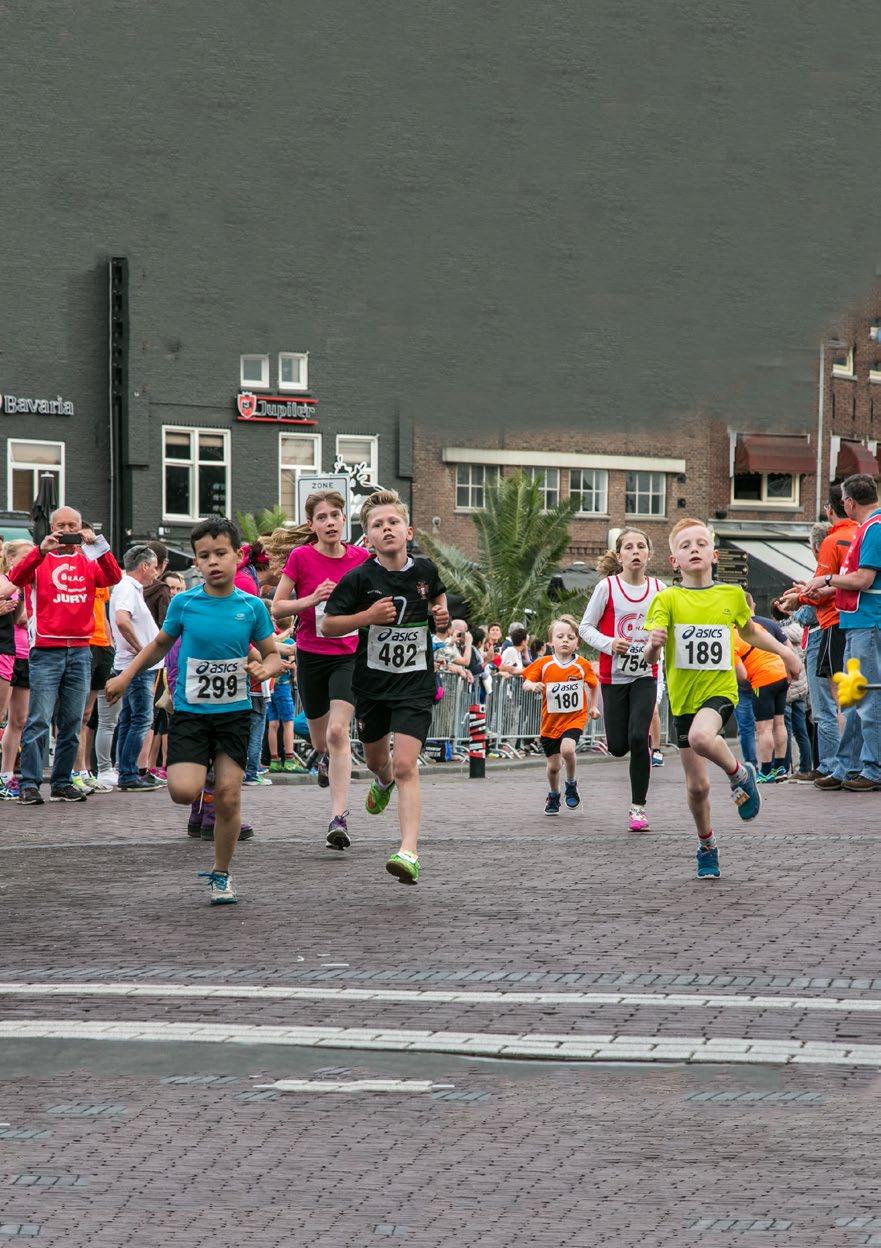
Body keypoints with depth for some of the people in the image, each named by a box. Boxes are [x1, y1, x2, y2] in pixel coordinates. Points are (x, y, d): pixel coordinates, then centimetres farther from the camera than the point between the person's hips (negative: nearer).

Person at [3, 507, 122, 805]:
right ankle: (30, 784, -8)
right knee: (39, 720, -9)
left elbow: (113, 577, -5)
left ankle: (62, 783, 14)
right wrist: (42, 550, -25)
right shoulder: (41, 560, 4)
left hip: (80, 651, 4)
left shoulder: (88, 562, 13)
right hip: (46, 651, -4)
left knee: (72, 724, 7)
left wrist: (97, 545, -16)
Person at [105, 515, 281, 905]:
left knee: (228, 798, -3)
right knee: (183, 791, -17)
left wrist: (265, 668, -16)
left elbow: (272, 655, 6)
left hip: (234, 712, 0)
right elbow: (160, 645, 14)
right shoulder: (183, 603, -2)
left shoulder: (252, 607, -2)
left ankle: (221, 874, 14)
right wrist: (126, 677, 8)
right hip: (190, 711, 0)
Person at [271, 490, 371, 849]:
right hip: (311, 656, 1)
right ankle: (328, 758, 56)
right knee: (320, 736, 17)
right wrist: (312, 599, -20)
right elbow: (277, 608, -5)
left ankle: (338, 818, -21)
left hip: (350, 655, -1)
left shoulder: (362, 558, -2)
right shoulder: (300, 558, -7)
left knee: (338, 731, -19)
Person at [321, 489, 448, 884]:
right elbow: (327, 625, -8)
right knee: (375, 758, 23)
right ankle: (383, 781, 62)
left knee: (405, 766, -15)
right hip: (371, 683, 1)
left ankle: (409, 852, -20)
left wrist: (441, 614, -2)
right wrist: (368, 616, -22)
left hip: (415, 684, -1)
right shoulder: (360, 578, -12)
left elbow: (438, 596, 21)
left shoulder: (424, 570, -3)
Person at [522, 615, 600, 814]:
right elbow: (526, 684, -7)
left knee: (567, 748, -28)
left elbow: (594, 684, 14)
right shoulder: (543, 664, -5)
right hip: (551, 720, 1)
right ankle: (553, 796, 36)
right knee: (553, 765, 7)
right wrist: (533, 686, -29)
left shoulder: (582, 665, -3)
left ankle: (571, 783, 1)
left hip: (575, 717, -1)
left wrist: (594, 707, 10)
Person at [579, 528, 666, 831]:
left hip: (645, 674, 0)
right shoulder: (607, 587, -8)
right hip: (614, 675, 0)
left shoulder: (659, 589, -1)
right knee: (618, 746, 1)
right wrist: (609, 643, -21)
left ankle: (638, 807, -4)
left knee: (638, 738, -15)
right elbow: (585, 627, -3)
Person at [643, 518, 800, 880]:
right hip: (683, 697, 1)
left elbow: (749, 632, 24)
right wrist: (653, 644, -35)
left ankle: (739, 773, -5)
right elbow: (649, 658, -12)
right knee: (697, 786, 5)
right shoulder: (667, 599, -6)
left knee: (701, 737, -35)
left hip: (720, 690, -1)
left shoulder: (732, 595, 2)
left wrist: (784, 651, 13)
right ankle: (707, 847, 29)